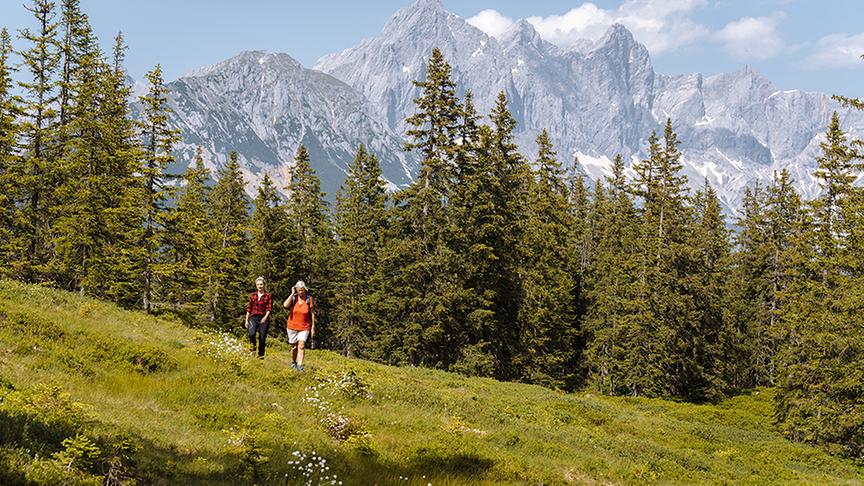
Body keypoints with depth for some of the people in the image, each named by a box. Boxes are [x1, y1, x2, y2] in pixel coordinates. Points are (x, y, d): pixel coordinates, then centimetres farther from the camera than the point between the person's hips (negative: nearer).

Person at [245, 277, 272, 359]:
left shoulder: (268, 296, 2)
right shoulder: (252, 295, 11)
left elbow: (269, 309, -6)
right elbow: (249, 308, 15)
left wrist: (265, 317, -23)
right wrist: (246, 320, 11)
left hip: (263, 319, -1)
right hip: (253, 318, 1)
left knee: (262, 338, 0)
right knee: (251, 334, -24)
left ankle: (260, 356, 12)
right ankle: (253, 350, -6)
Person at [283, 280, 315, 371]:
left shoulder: (309, 299, -5)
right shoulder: (293, 298, -3)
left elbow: (312, 314, 1)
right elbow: (285, 305, -23)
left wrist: (313, 327, 0)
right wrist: (292, 293, -18)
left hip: (304, 327, -1)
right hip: (292, 327, 1)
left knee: (301, 345, -16)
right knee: (294, 347, 12)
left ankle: (300, 365, -20)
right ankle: (293, 362, 33)